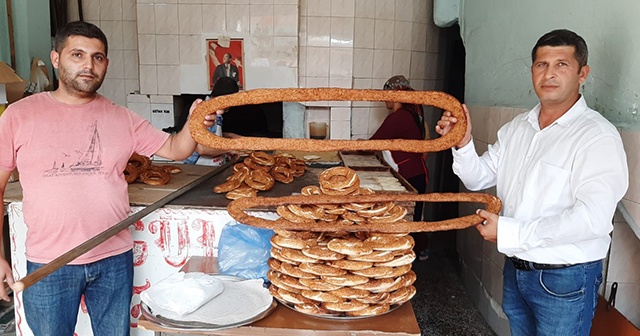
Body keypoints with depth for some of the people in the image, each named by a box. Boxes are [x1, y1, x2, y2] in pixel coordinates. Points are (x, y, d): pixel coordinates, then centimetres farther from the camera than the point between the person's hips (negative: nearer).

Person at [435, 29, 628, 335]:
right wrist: (463, 144, -12)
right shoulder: (516, 128, 5)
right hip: (515, 269, 6)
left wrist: (509, 232, -26)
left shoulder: (598, 136, -16)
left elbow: (592, 219, -26)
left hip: (565, 279, -6)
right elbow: (478, 179, 7)